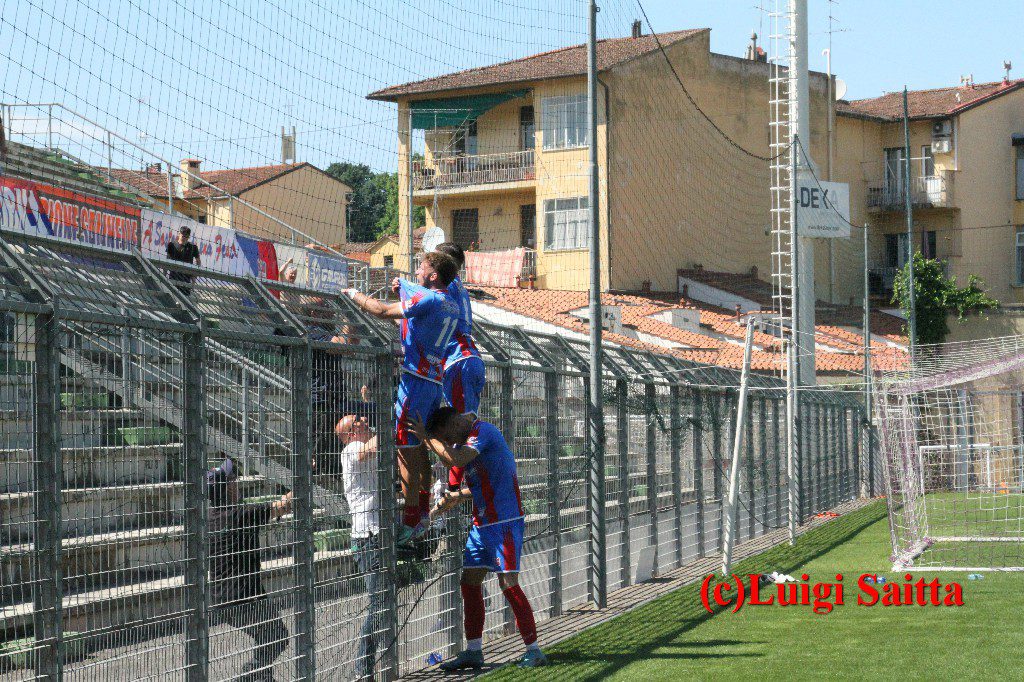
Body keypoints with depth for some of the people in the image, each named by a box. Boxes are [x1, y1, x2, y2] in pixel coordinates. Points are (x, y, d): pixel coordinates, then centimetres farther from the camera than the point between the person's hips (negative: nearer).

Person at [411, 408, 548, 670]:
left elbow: (455, 459, -29)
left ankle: (533, 650, -4)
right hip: (482, 524, 10)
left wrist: (427, 437, -19)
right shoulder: (466, 439, 16)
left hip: (504, 522, -10)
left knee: (508, 583, -10)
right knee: (469, 582, 7)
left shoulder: (483, 431, -14)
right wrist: (458, 496, 13)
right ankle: (473, 652, 14)